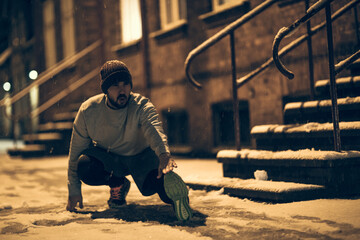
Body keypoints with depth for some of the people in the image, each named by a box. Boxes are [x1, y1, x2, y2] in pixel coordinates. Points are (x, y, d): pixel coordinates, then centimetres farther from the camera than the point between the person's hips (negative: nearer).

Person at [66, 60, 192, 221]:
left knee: (154, 185, -37)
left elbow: (154, 130, -47)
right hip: (106, 158, 6)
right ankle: (117, 185, 0)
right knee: (84, 167, -27)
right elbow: (76, 151, -10)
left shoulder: (142, 106, -25)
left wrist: (164, 155, -70)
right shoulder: (88, 111, -19)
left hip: (141, 157, -5)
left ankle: (173, 188, -7)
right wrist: (74, 191, -10)